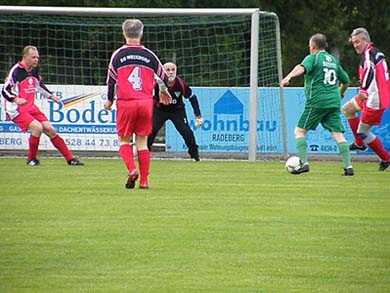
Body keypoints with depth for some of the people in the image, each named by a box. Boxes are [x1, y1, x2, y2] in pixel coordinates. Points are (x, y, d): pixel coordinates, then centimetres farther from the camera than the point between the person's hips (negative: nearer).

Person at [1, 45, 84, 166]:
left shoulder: (34, 70, 8)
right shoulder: (16, 71, -15)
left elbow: (40, 85, 27)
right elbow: (5, 90, -20)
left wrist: (50, 96, 20)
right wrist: (16, 99, -36)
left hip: (31, 107, 7)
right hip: (16, 110, -7)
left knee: (50, 129, 1)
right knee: (37, 127, -26)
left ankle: (70, 159, 6)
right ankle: (31, 159, -7)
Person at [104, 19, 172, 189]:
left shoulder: (118, 55, 0)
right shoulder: (149, 55, 6)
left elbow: (111, 79, 3)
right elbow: (163, 77, 17)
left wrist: (109, 100, 19)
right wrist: (163, 91, 39)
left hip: (125, 103, -2)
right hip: (146, 102, 2)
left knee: (124, 140, 9)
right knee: (142, 142, 8)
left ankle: (132, 169, -15)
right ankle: (144, 180, 4)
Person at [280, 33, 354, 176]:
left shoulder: (313, 58, 1)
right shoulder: (333, 60, 19)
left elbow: (302, 68, -22)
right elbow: (346, 80, 29)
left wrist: (288, 77, -38)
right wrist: (341, 92, 49)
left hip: (317, 101, -5)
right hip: (334, 102, 5)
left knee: (299, 131, 4)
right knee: (338, 134, 2)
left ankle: (304, 163, -7)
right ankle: (348, 166, -9)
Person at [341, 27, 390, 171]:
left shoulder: (369, 54, -15)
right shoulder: (377, 53, 15)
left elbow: (370, 70, -33)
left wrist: (363, 90, -35)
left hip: (375, 100, -11)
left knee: (362, 132, -3)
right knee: (347, 109, 24)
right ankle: (359, 143, 28)